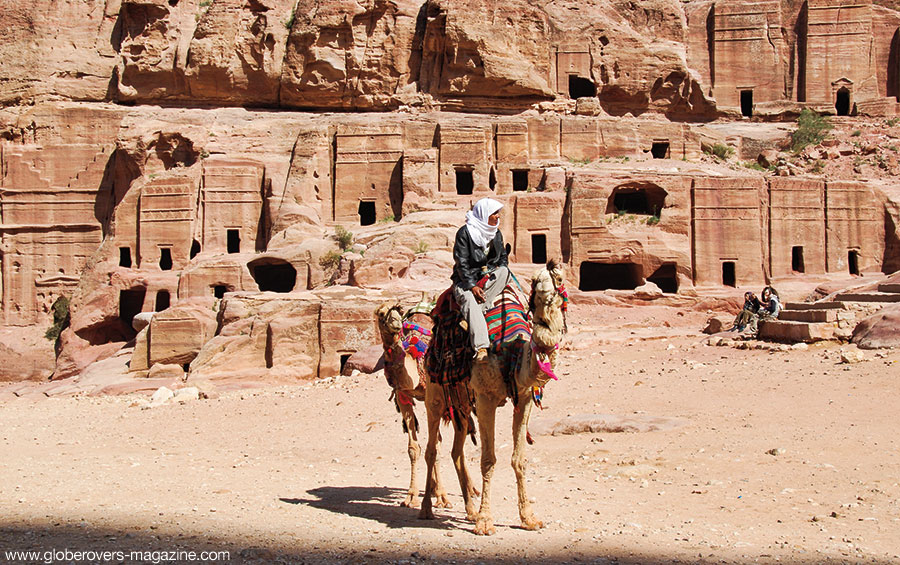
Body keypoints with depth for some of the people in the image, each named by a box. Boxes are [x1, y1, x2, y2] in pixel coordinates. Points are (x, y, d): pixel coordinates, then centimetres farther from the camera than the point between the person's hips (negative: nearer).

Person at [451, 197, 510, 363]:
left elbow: (503, 257, 15)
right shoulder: (465, 232, -10)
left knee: (504, 270, -24)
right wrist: (472, 286, -21)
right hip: (465, 280, -5)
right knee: (469, 300, -35)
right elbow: (461, 262, -13)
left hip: (487, 277, 5)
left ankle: (481, 308, -28)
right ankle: (481, 349, -48)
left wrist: (490, 273, -5)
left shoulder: (496, 233, 10)